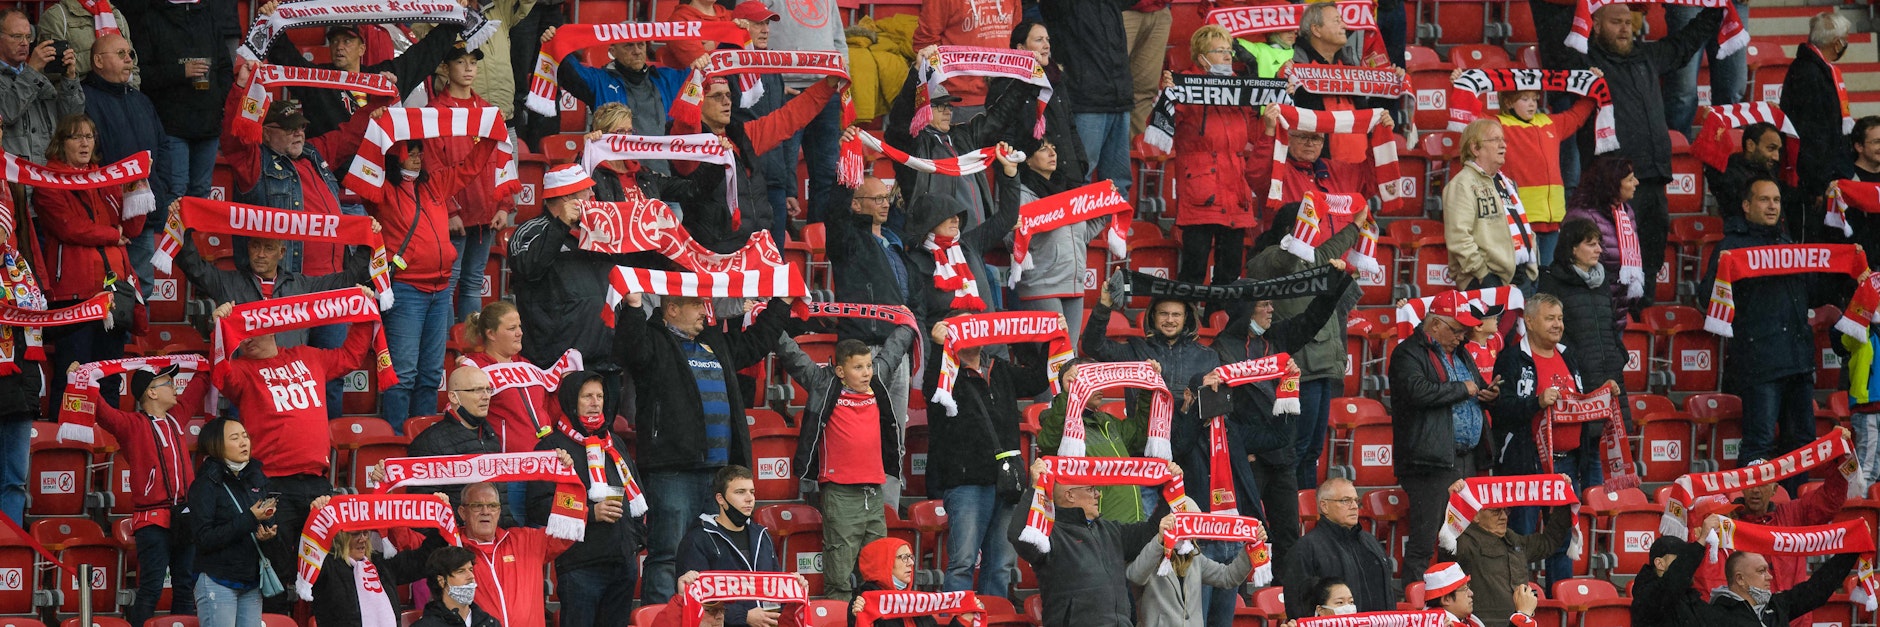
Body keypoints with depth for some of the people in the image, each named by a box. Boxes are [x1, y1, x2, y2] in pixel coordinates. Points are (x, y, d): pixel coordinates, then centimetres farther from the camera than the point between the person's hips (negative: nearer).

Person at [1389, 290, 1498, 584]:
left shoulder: (1459, 353, 21)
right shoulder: (1409, 353, -7)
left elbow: (1478, 387, 36)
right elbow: (1418, 391, -24)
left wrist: (1490, 392, 10)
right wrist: (1462, 389, -13)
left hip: (1466, 459, 9)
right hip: (1432, 459, -9)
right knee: (1424, 540, -9)